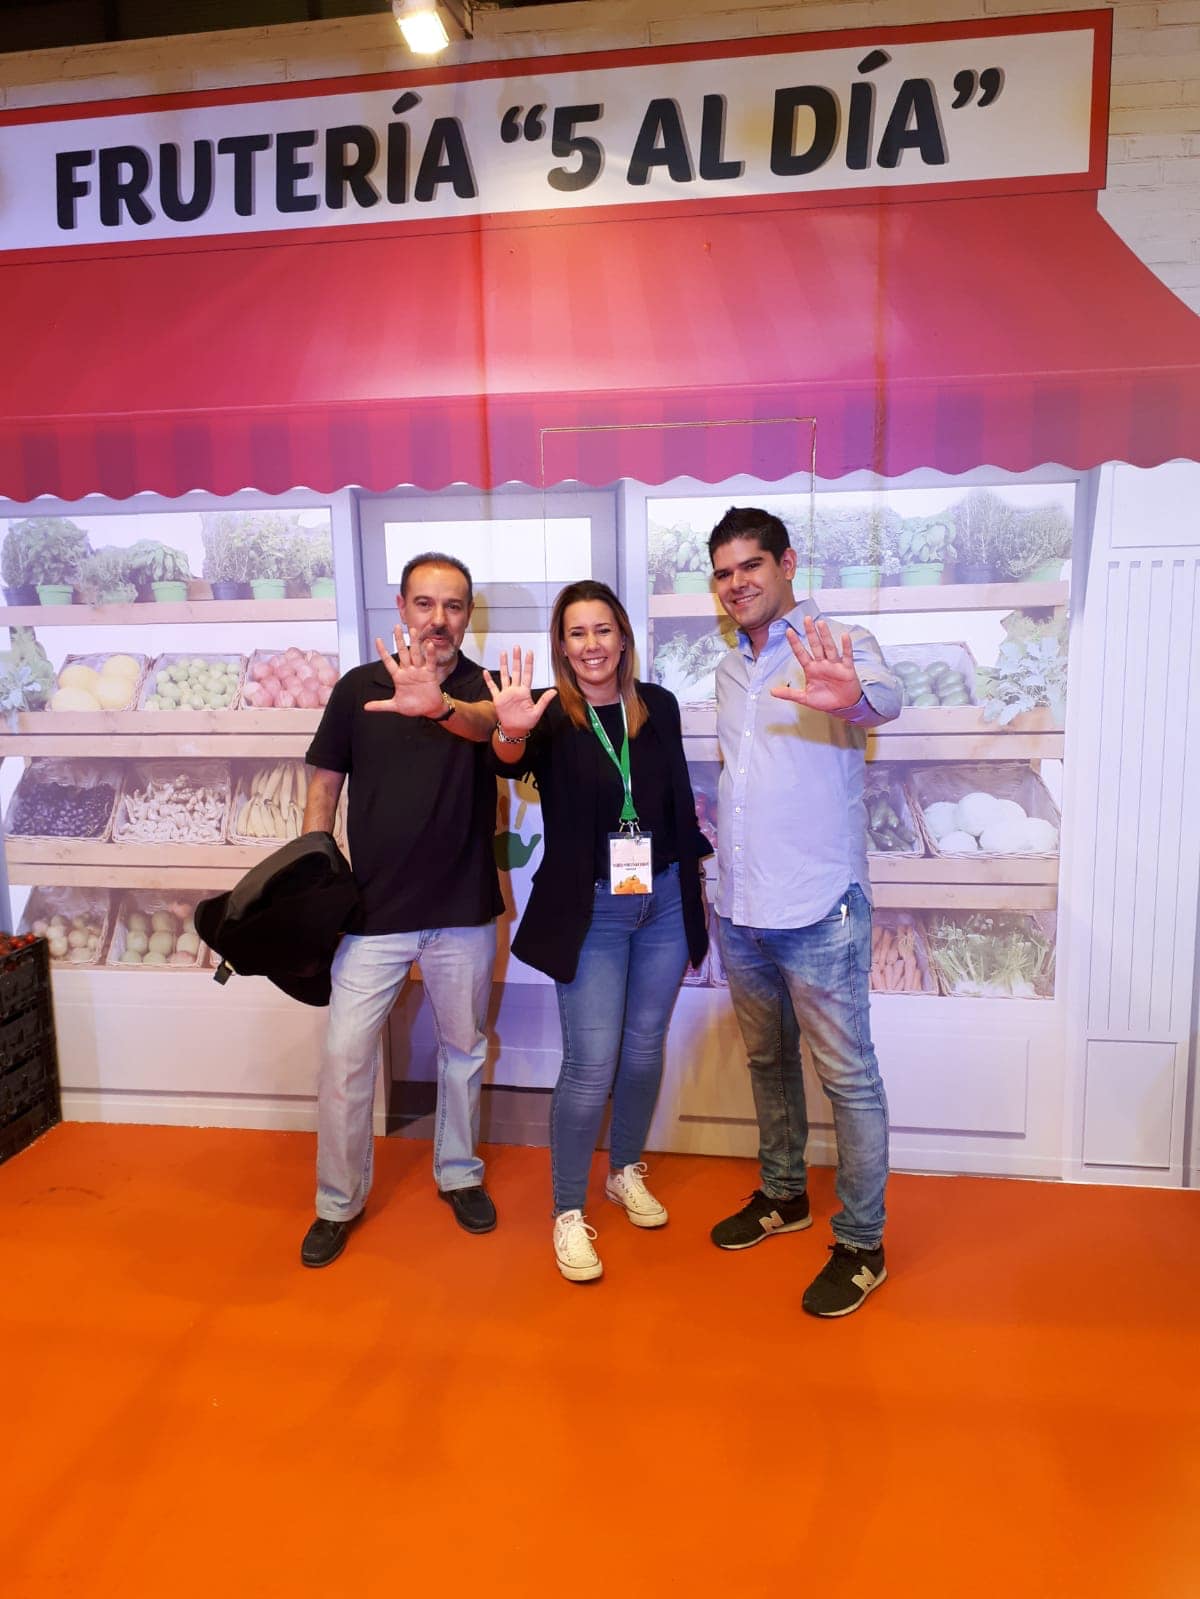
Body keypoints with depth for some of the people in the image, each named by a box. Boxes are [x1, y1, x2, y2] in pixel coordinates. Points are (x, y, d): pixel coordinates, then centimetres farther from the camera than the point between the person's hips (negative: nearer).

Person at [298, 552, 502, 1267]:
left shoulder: (482, 688, -4)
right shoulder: (358, 688, 0)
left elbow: (485, 723, -29)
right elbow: (325, 785, 6)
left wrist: (439, 706, -51)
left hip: (463, 912, 0)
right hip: (371, 911, 0)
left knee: (463, 1049, 16)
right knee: (344, 1058, 1)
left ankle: (460, 1174, 38)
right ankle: (339, 1201, 22)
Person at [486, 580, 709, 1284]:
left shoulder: (658, 705, 2)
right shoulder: (551, 714, -9)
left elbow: (680, 800, 9)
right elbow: (514, 759, -32)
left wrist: (695, 888, 11)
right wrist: (511, 732, -55)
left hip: (665, 903, 4)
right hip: (592, 911, -4)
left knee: (645, 1049, 16)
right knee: (592, 1066, -3)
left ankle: (627, 1172, 38)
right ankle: (569, 1213, 16)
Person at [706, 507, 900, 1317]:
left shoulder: (838, 648, -9)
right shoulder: (730, 670, 12)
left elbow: (886, 693, -32)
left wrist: (854, 699, -56)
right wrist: (725, 871, 14)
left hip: (818, 912, -7)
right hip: (739, 911, 7)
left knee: (848, 1075, 4)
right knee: (768, 1060, 20)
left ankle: (862, 1245, 20)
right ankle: (784, 1194, 40)